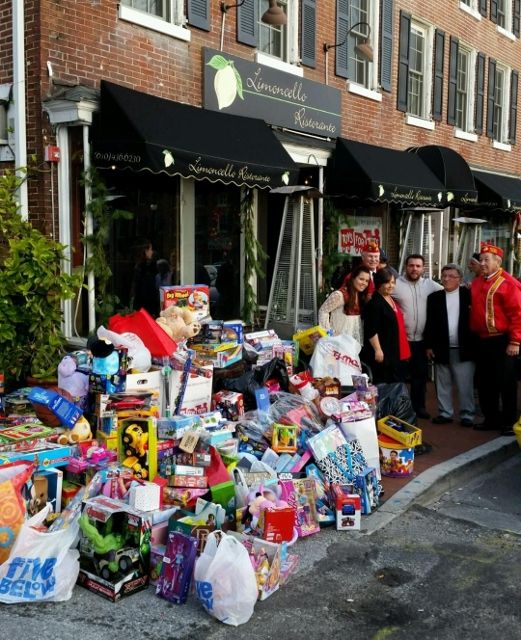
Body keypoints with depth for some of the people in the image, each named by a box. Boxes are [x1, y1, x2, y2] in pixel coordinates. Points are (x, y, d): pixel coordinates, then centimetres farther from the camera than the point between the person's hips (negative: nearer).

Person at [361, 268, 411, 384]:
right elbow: (371, 331, -20)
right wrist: (378, 350, -22)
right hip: (383, 353, -9)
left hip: (396, 353, 9)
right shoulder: (375, 303, -14)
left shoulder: (392, 300, 14)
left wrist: (403, 350, 25)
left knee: (396, 383, 13)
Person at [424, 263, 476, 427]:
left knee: (465, 385, 3)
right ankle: (445, 413, 21)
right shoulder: (434, 297, 5)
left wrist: (474, 343, -8)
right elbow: (429, 323, 5)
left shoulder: (468, 294, 0)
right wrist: (429, 345, 1)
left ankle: (467, 415, 12)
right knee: (443, 384, 11)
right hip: (441, 349, 2)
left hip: (463, 349, -2)